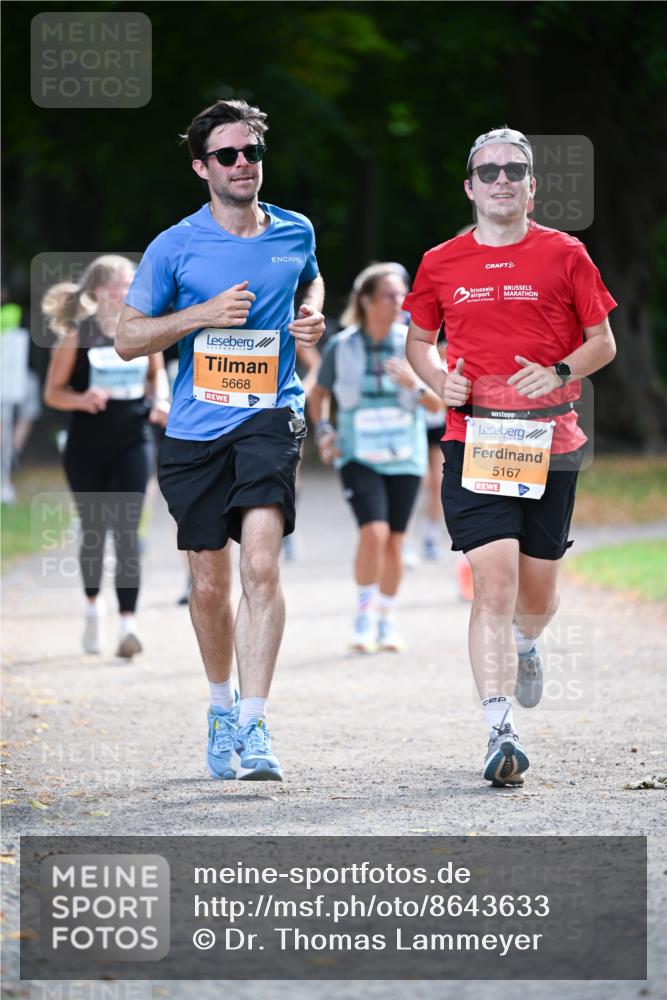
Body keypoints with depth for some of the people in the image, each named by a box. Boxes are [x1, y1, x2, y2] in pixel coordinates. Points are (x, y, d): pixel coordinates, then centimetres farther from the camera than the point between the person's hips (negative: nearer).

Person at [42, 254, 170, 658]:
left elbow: (157, 372, 17)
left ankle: (129, 623, -16)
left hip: (133, 443, 1)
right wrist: (82, 399, -23)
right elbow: (53, 392, -3)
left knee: (126, 532, -10)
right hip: (87, 446, -1)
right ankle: (93, 606, 36)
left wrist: (161, 400, -3)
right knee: (94, 530, 11)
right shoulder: (77, 334, -6)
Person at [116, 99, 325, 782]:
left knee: (261, 562, -20)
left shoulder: (295, 233, 8)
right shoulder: (174, 247, -1)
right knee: (209, 586, 9)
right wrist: (204, 314, -12)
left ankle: (252, 727, -21)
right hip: (195, 428, 0)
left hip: (270, 416, 0)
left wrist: (311, 317, 8)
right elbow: (128, 339, 1)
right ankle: (221, 706, 34)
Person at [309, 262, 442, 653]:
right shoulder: (342, 346, -5)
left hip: (404, 458, 2)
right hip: (358, 456, -2)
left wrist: (415, 385, -21)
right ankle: (365, 615, -3)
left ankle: (388, 620, 22)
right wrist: (322, 429, -1)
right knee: (373, 532, -19)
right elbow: (320, 393, 13)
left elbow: (438, 403, -3)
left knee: (395, 541, 5)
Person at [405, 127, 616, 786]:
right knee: (494, 581, -16)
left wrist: (559, 373, -11)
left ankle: (523, 646, 49)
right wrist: (438, 379, -1)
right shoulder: (440, 264, 7)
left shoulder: (564, 255, 3)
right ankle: (500, 733, -20)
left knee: (538, 591, 11)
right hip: (473, 440, -1)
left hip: (550, 443, 1)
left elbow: (602, 342, 8)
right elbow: (418, 341, 20)